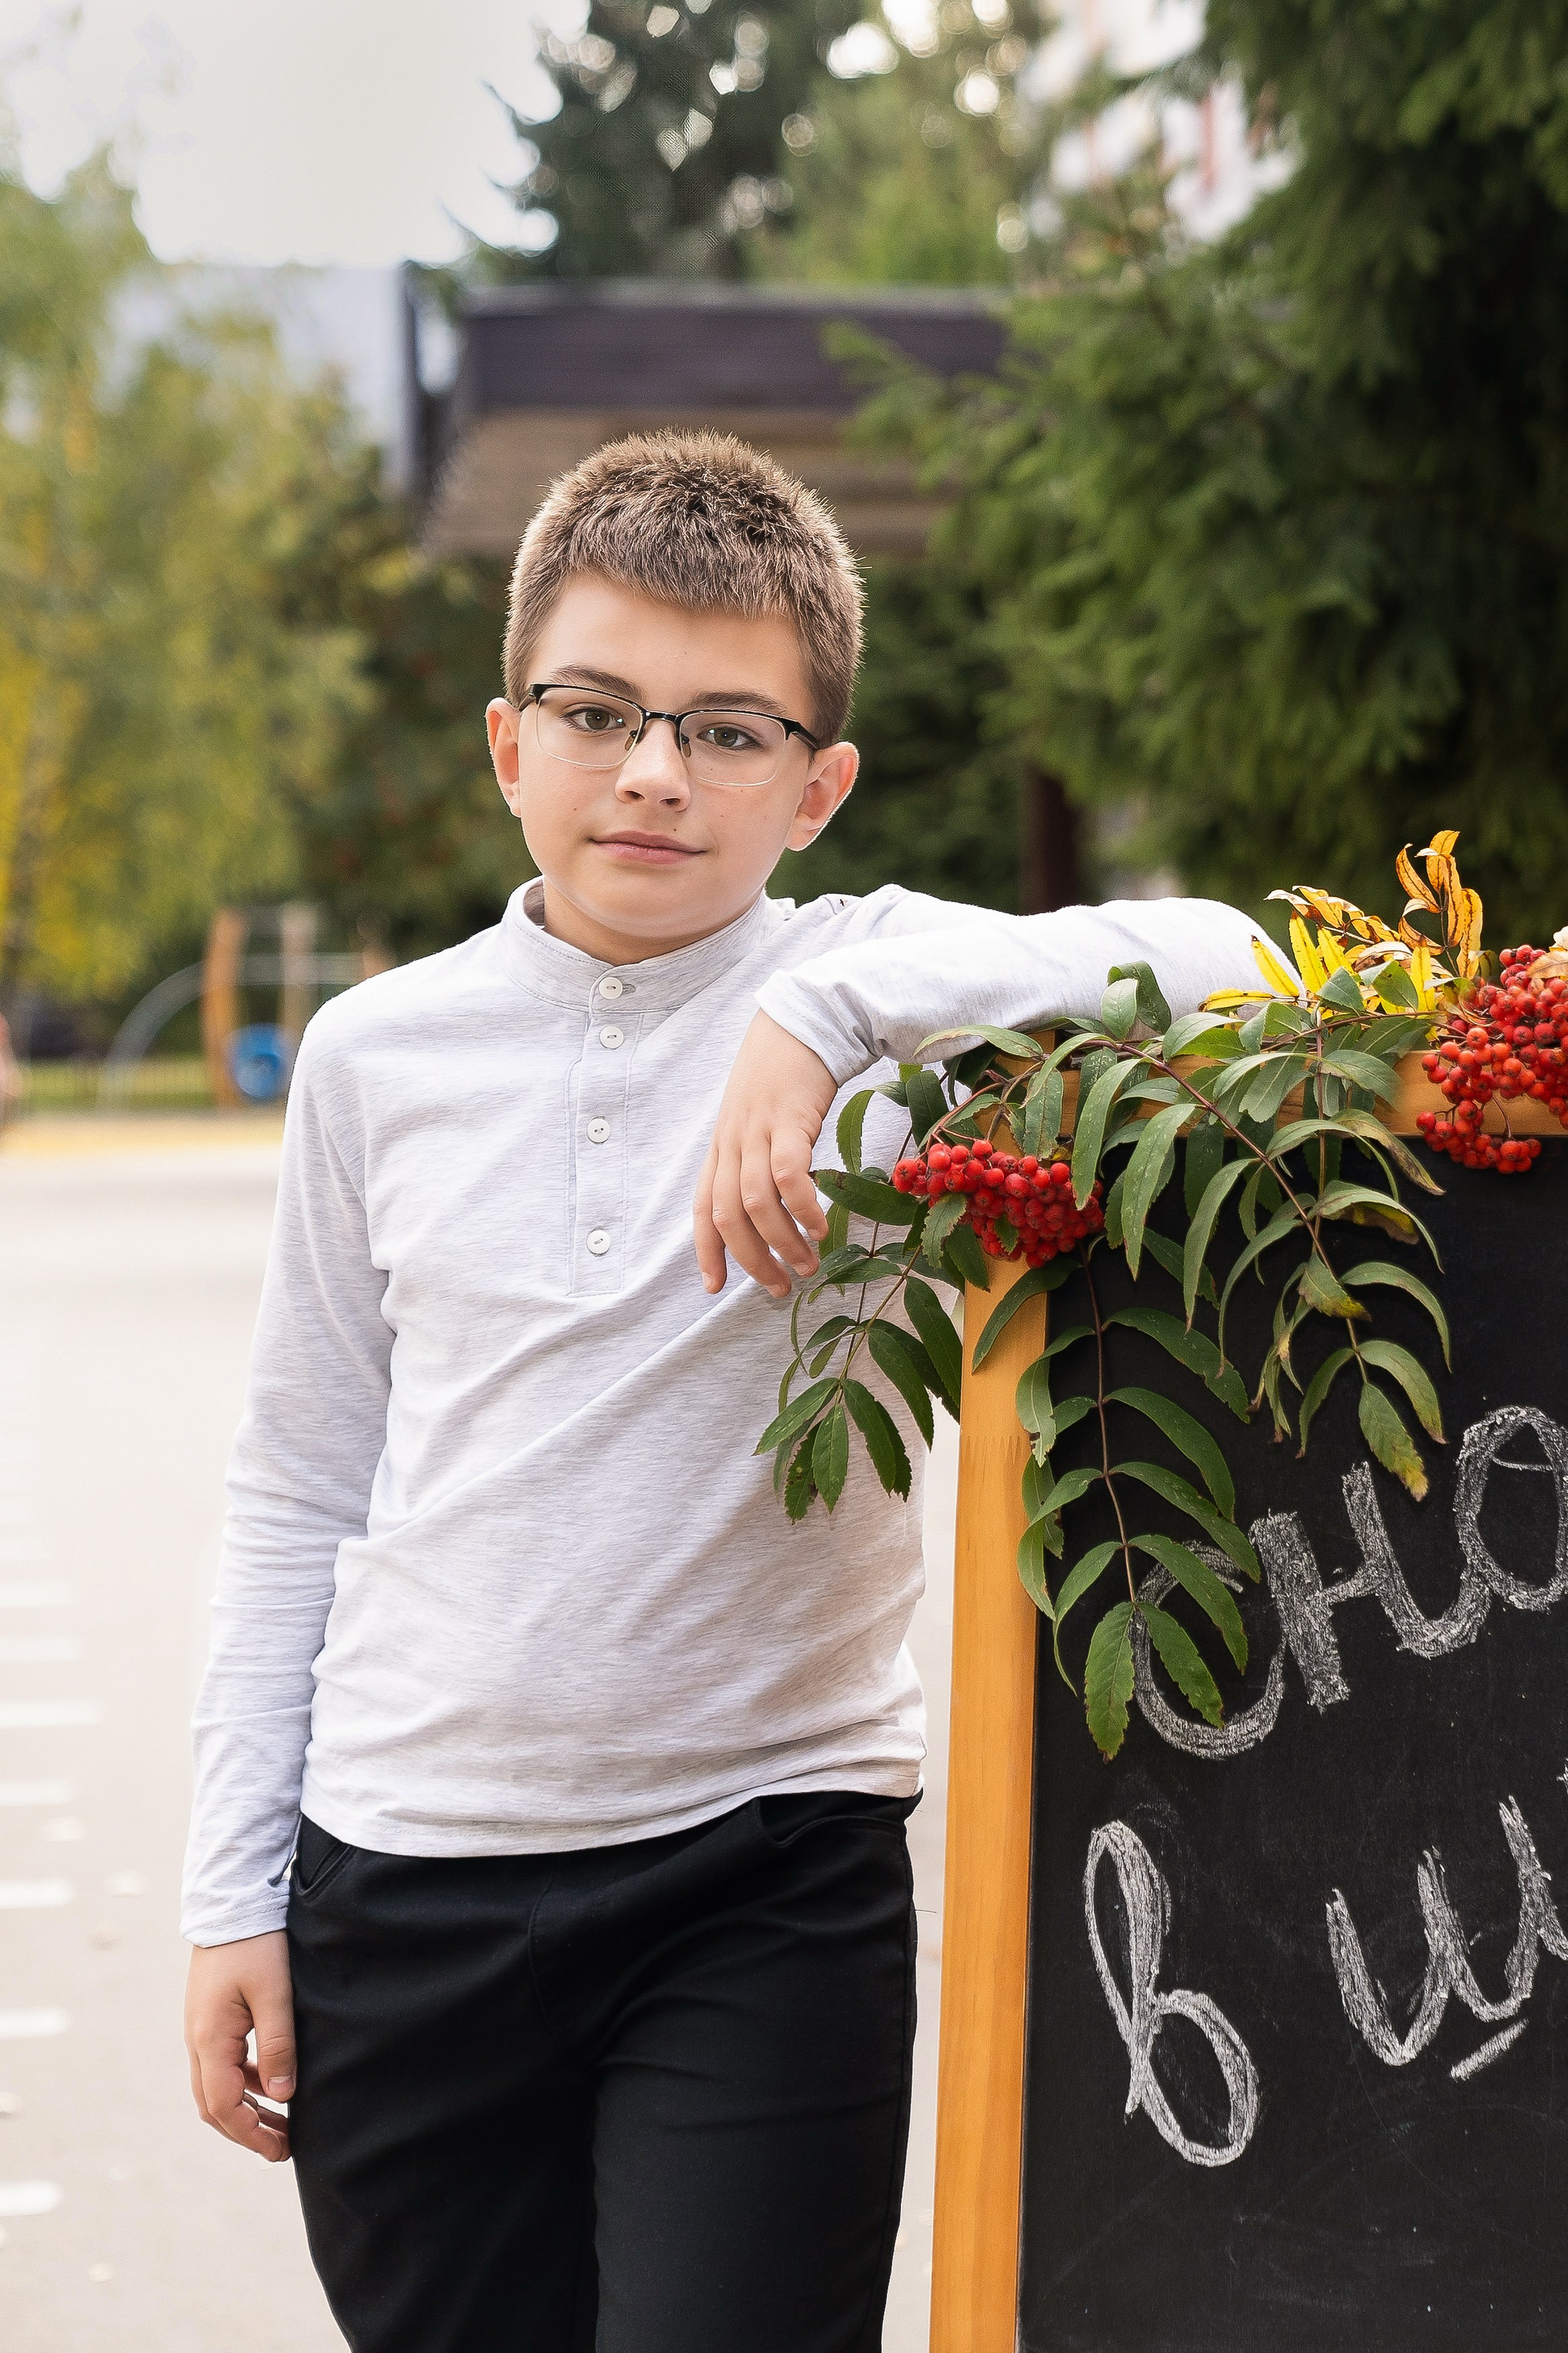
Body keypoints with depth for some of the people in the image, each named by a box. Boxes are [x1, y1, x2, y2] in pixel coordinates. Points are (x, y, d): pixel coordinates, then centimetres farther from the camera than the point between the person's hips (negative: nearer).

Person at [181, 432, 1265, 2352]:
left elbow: (1219, 966, -20)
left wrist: (832, 1009, -26)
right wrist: (232, 1894, 9)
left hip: (765, 1872, -2)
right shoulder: (377, 1056, 5)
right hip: (402, 1880, 3)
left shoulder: (868, 992, -3)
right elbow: (299, 1497, 11)